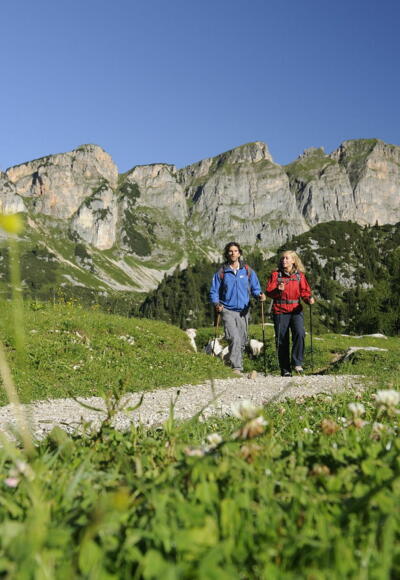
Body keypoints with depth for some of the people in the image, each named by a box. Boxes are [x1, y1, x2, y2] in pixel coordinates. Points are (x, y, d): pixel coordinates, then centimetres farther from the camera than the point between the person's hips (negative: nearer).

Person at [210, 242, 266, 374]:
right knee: (234, 338, -19)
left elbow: (255, 288, 9)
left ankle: (238, 366, 24)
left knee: (242, 341, 9)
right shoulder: (221, 272, 3)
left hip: (243, 311, 3)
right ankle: (236, 368, -18)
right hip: (227, 310, -3)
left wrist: (260, 294, -14)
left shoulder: (248, 271, 7)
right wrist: (216, 303, -13)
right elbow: (214, 292, 6)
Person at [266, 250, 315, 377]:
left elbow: (305, 291, 6)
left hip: (296, 310, 1)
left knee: (300, 333, -22)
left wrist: (309, 298, -16)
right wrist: (278, 290, -22)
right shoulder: (275, 274, 4)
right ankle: (285, 369, 13)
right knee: (282, 340, 2)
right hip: (280, 311, -1)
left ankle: (297, 363, -10)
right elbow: (268, 292, -2)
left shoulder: (299, 275, 8)